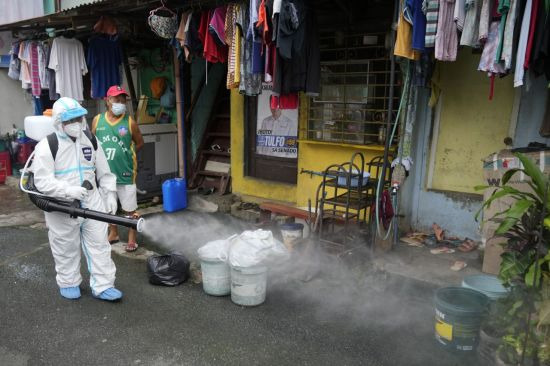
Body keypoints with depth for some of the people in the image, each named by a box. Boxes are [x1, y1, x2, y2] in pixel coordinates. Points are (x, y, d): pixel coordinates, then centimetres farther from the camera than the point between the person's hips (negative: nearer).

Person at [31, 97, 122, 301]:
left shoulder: (90, 140, 4)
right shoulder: (47, 145, -11)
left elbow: (104, 172, 10)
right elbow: (42, 181, -17)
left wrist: (109, 193, 4)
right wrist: (69, 190, -29)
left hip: (92, 203, 4)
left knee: (99, 243, 5)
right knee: (66, 248, 11)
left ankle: (102, 286, 13)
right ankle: (68, 283, 32)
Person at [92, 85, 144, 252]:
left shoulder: (130, 122, -7)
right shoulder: (97, 120, 0)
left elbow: (139, 143, 5)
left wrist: (126, 153, 1)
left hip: (125, 172, -3)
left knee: (130, 209, 4)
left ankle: (132, 238, 19)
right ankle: (113, 234, 37)